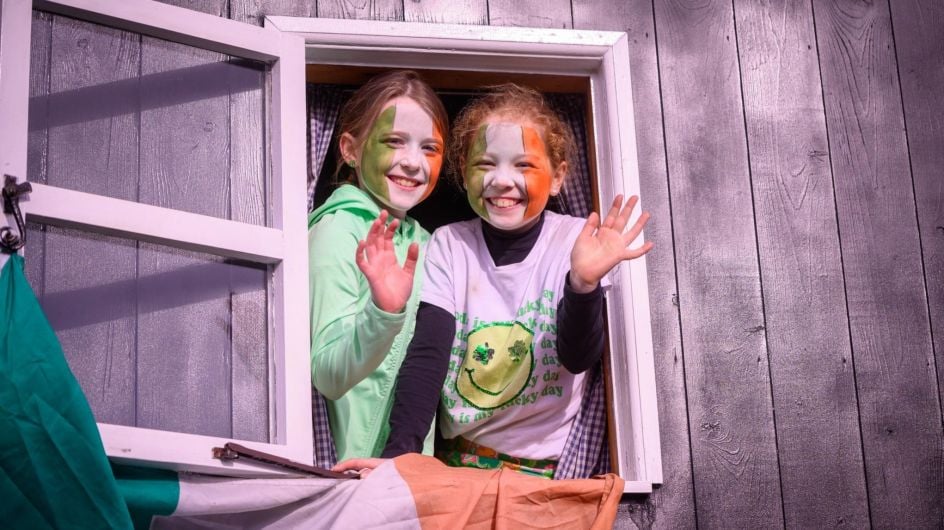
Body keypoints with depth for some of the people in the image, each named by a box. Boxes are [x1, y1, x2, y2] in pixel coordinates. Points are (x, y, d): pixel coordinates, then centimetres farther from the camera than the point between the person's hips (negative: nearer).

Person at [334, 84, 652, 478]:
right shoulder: (448, 244, 2)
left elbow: (578, 358, -11)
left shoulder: (576, 241, -2)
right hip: (457, 458, 2)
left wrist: (584, 283, -29)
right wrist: (399, 452, -20)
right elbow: (427, 355, -7)